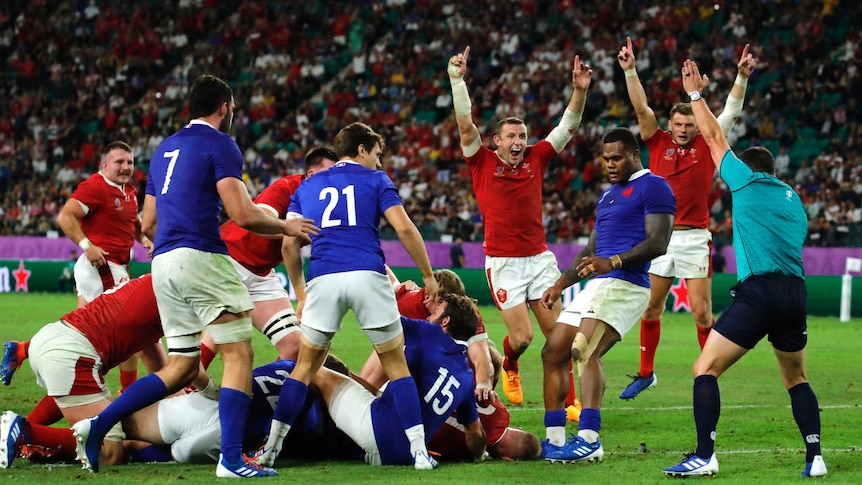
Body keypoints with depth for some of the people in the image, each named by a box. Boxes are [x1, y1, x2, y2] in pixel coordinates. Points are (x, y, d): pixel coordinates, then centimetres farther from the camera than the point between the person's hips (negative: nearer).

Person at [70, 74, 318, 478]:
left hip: (163, 263, 8)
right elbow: (242, 215, -11)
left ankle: (97, 426, 4)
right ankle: (231, 459, -13)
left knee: (182, 368, 13)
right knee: (239, 354, -5)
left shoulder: (165, 149, 22)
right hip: (200, 258, -8)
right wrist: (286, 227, 6)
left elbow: (148, 224, 25)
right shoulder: (219, 144, -3)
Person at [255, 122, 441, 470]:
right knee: (396, 364, 8)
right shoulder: (375, 180, 12)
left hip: (323, 280, 2)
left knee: (305, 366, 16)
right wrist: (428, 275, 8)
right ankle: (419, 451, 0)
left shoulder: (307, 186, 22)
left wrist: (301, 294, 24)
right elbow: (404, 227, 0)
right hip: (368, 277, -2)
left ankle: (271, 448, 11)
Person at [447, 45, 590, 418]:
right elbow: (465, 124, -11)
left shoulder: (535, 159, 7)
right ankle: (509, 367, 29)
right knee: (521, 337, -5)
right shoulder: (483, 163, -1)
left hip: (539, 257, 3)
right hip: (503, 262, -3)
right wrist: (457, 80, -19)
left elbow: (568, 127, 6)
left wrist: (579, 91, -7)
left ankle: (569, 401, 5)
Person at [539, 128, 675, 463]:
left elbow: (658, 243, -14)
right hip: (595, 285, 10)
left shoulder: (652, 188, -4)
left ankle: (589, 440, -32)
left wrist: (612, 262, -25)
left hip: (624, 284, -10)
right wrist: (560, 284, 23)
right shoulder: (608, 195, 26)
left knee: (585, 351, -27)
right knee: (552, 353, 6)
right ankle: (554, 440, 9)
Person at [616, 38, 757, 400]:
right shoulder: (659, 143, 6)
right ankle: (646, 373, 21)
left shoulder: (706, 146, 3)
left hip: (694, 238, -2)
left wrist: (742, 78, -13)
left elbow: (731, 111, -2)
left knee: (702, 312, -5)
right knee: (650, 309, 8)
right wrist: (630, 71, -10)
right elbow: (641, 108, -1)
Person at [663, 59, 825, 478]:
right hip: (795, 293, 6)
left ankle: (705, 457, -15)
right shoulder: (794, 200, 22)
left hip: (757, 290, -6)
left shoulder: (746, 182, 7)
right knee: (796, 379, 20)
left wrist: (695, 94, 25)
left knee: (705, 369, -3)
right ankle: (815, 457, 7)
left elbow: (715, 139, 15)